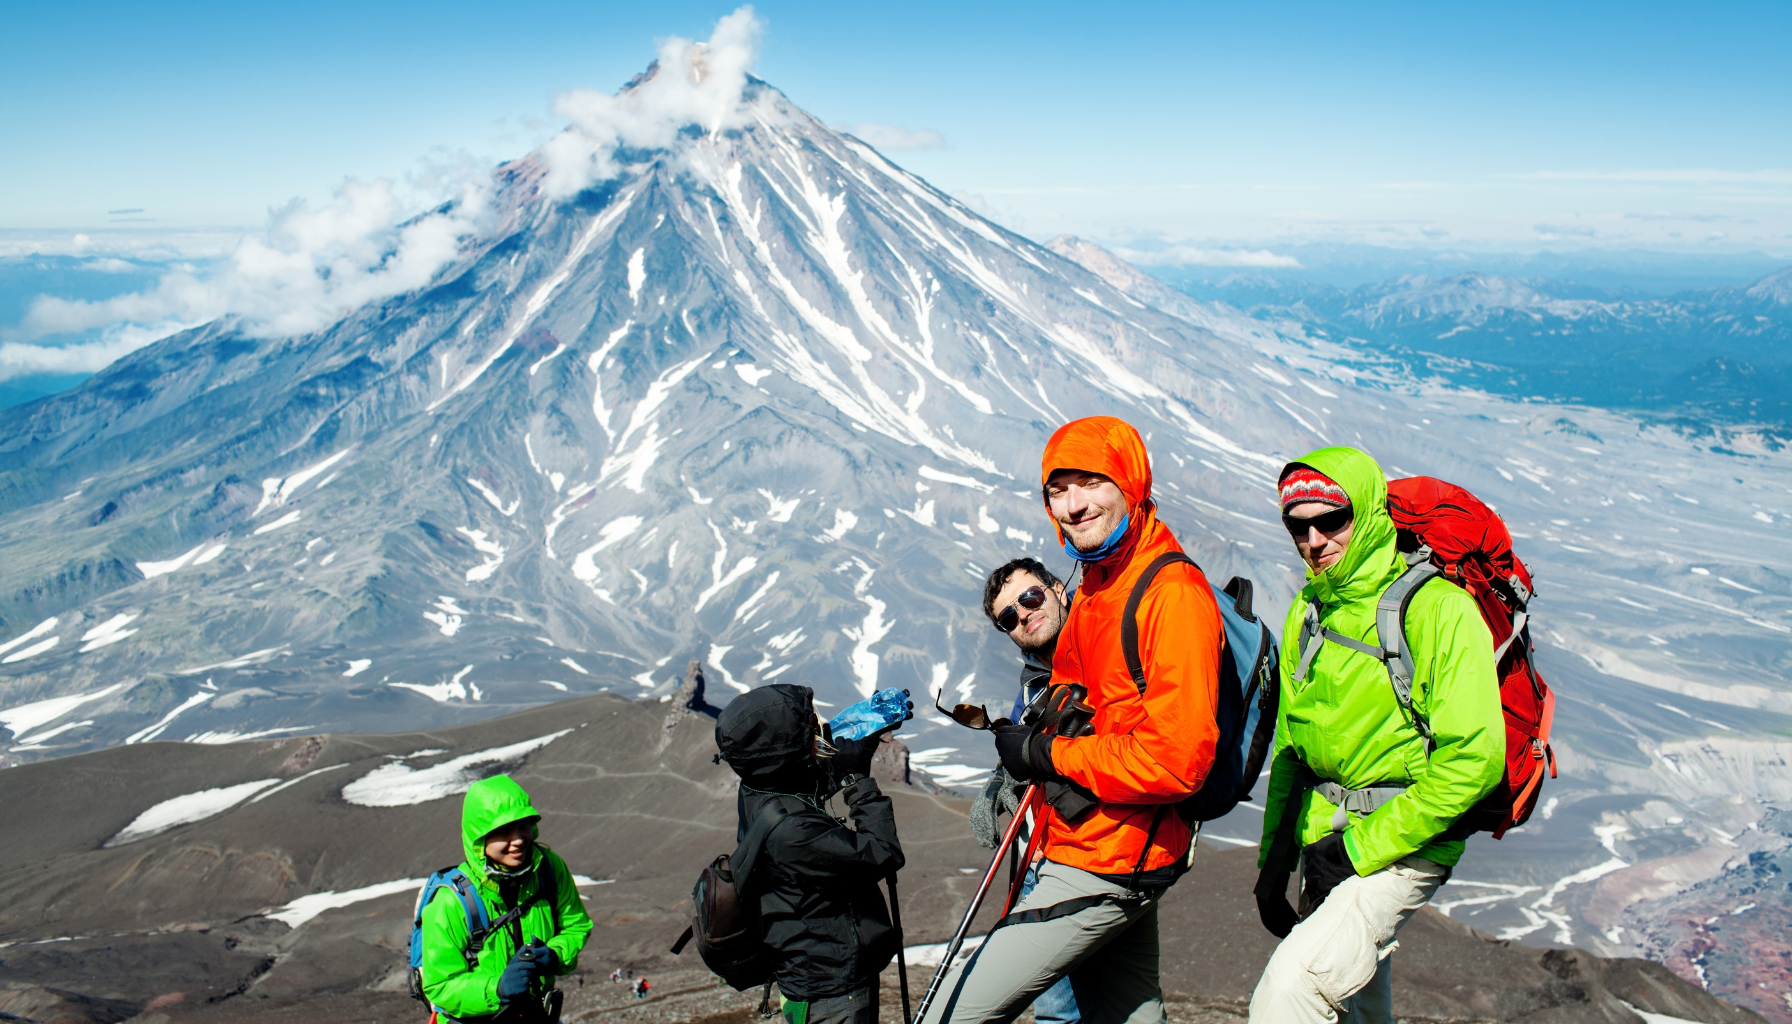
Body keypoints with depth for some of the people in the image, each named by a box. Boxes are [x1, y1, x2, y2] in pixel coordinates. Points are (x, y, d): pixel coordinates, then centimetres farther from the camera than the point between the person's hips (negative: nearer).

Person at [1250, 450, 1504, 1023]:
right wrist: (1274, 862, 11)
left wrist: (1365, 844, -18)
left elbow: (1474, 760, -21)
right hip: (1326, 838, 7)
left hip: (1402, 846, -7)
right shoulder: (1308, 612, 6)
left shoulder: (1438, 610, -16)